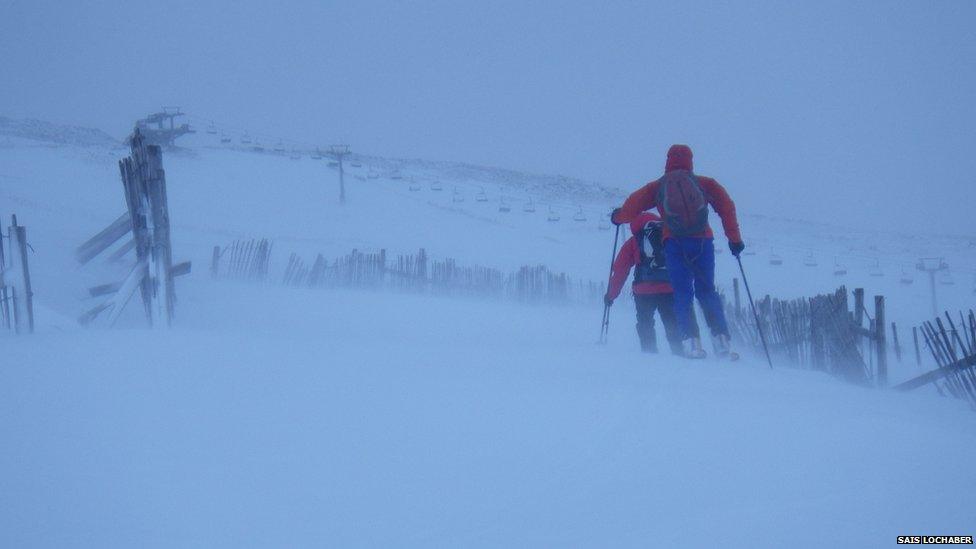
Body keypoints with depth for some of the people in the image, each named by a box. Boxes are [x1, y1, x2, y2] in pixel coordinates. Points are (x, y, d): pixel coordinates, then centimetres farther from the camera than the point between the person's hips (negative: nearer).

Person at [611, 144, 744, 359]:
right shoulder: (706, 184, 13)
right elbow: (727, 207, 6)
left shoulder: (657, 186, 13)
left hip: (674, 244, -1)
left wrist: (618, 217, 32)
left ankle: (690, 342, -11)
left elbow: (632, 206, 11)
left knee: (682, 293, 4)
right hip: (703, 242, 1)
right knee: (707, 291, 8)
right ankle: (722, 342, -4)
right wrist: (735, 239, 9)